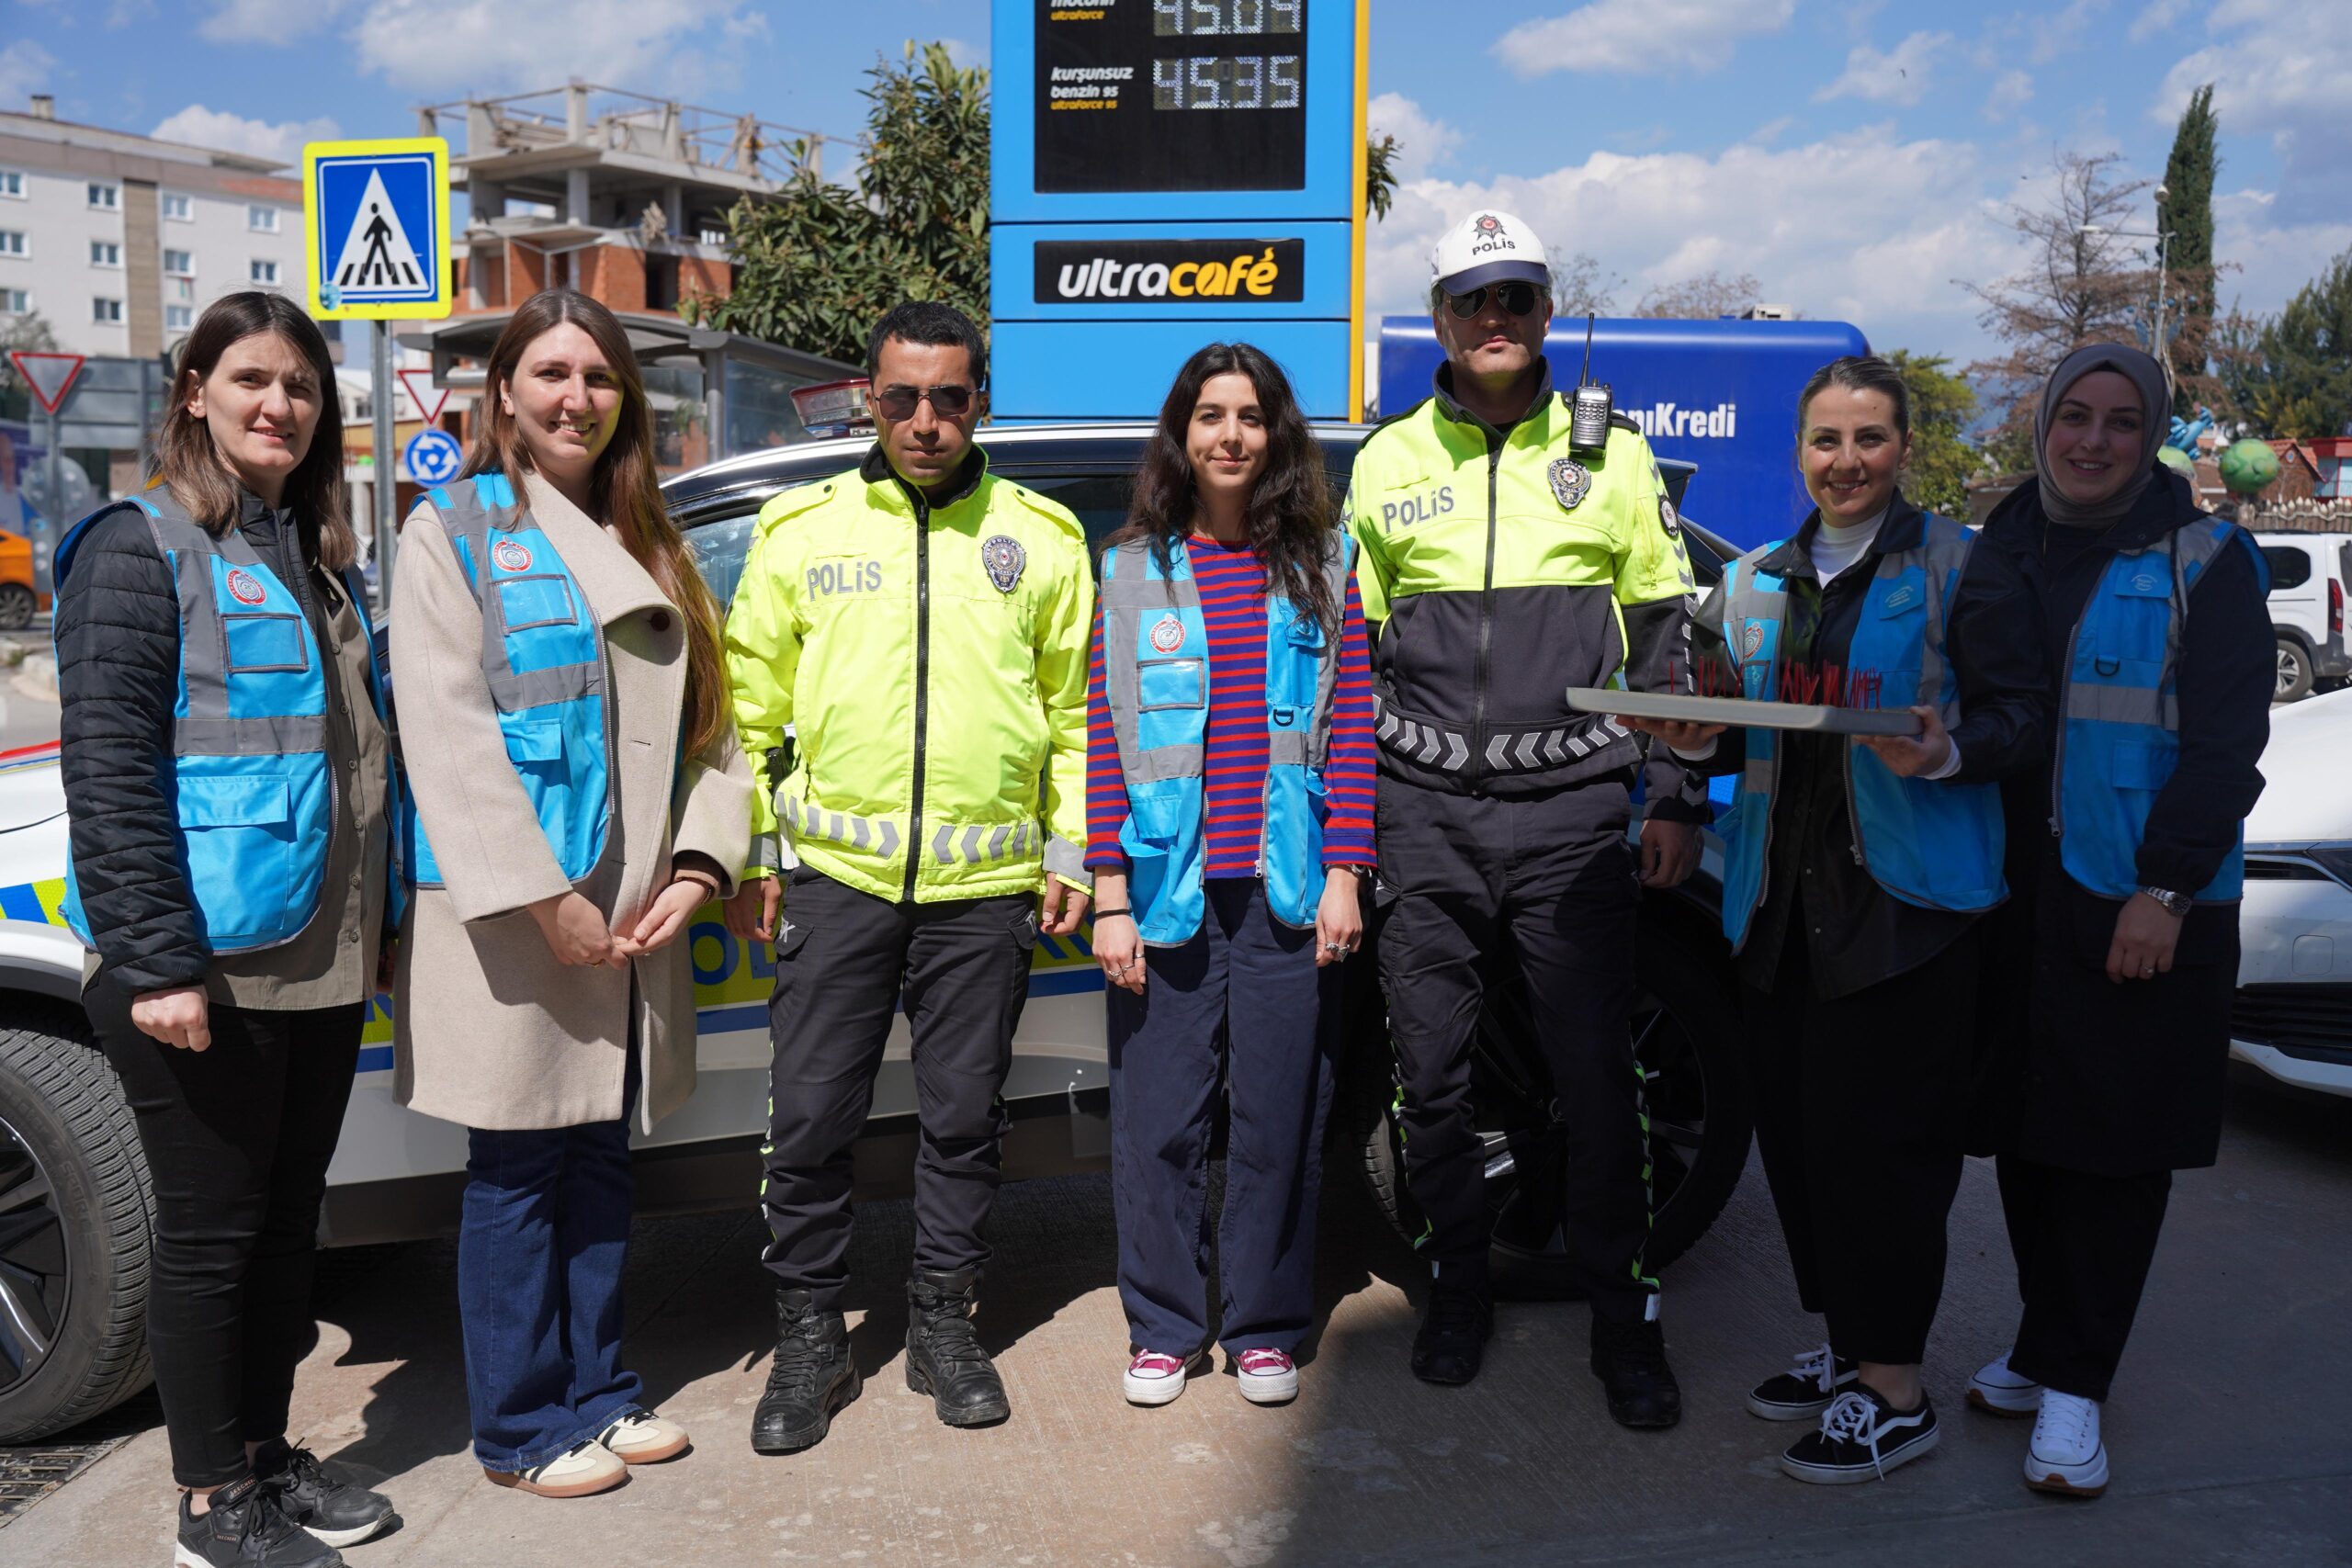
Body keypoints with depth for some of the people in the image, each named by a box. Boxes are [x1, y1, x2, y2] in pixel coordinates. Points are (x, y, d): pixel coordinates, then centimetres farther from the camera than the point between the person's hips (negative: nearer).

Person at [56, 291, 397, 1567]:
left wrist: (372, 926, 14)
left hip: (321, 965, 7)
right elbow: (108, 766, -15)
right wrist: (158, 961, -20)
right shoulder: (141, 547, -7)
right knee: (212, 1230, 3)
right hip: (204, 968, -7)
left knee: (287, 1222, 16)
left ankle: (266, 1454, 31)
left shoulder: (317, 560, 14)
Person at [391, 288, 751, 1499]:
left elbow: (707, 719, 12)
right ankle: (520, 1429, 17)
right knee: (517, 1177, 4)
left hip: (633, 914, 6)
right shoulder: (451, 533, -4)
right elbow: (447, 731, -13)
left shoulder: (643, 545, 15)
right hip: (509, 917, -6)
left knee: (600, 1162, 14)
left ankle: (595, 1391, 27)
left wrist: (697, 865, -2)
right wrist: (543, 900, -18)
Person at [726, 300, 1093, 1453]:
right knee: (811, 1118, 4)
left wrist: (1072, 849, 4)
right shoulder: (802, 530, 6)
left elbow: (1075, 709, 9)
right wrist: (746, 852, 4)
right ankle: (809, 1336, 21)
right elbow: (751, 706, 8)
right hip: (836, 870, 0)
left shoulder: (1042, 537, 7)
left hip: (987, 883, 0)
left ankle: (943, 1322, 27)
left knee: (965, 1117, 10)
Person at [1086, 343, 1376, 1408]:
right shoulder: (1132, 571, 6)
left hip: (1288, 886, 0)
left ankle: (1264, 1328, 23)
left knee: (1279, 1117, 7)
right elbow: (1105, 739, 2)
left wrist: (1344, 875, -3)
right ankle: (1163, 1327, 22)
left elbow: (1352, 726, 4)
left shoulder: (1322, 563, 7)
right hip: (1169, 887, 0)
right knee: (1159, 1119, 5)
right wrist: (1109, 898, -4)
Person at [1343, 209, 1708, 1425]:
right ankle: (1458, 1290, 24)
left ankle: (1623, 1319, 14)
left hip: (1573, 808, -1)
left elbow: (1665, 637, 11)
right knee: (1431, 1072, 6)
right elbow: (1354, 651, 13)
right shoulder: (1387, 462, 10)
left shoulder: (1610, 453, 9)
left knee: (1596, 1074, -1)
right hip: (1424, 813, 2)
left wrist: (1675, 797, 5)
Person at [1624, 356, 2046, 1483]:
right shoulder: (1752, 583, 15)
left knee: (1874, 1137, -4)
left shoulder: (1963, 568, 0)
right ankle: (1850, 1343, 28)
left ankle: (1894, 1390, 9)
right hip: (1782, 901, 6)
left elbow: (2023, 717, -5)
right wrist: (1702, 741, -2)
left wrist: (1947, 752, -24)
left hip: (1905, 903, -5)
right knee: (1795, 1125, 9)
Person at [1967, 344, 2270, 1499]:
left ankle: (2071, 1381, 11)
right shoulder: (2000, 550, 12)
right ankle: (2051, 1351, 24)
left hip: (2142, 905, -4)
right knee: (2026, 1133, 10)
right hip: (2011, 896, 4)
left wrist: (2165, 890, -15)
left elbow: (2226, 743, -7)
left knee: (2114, 1147, 1)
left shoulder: (2203, 560, -1)